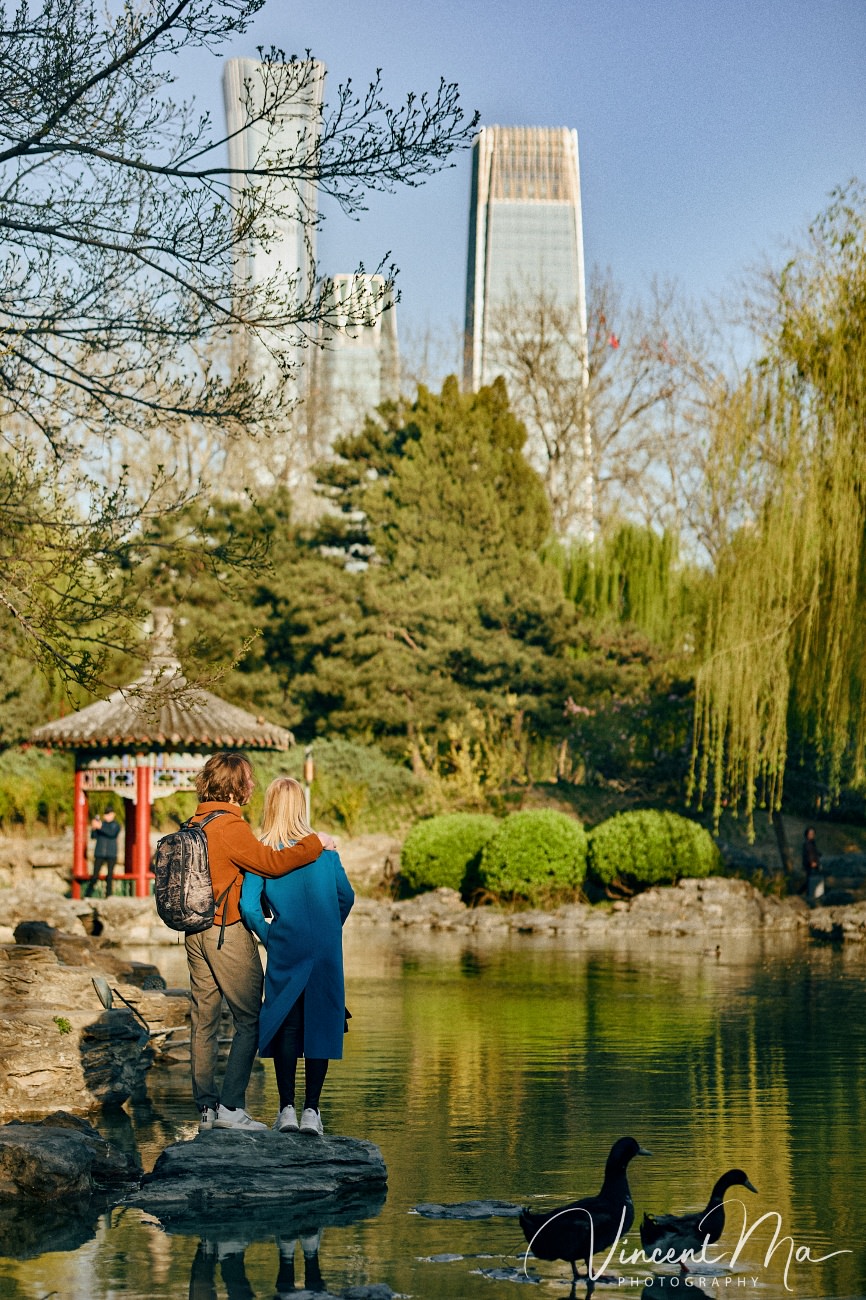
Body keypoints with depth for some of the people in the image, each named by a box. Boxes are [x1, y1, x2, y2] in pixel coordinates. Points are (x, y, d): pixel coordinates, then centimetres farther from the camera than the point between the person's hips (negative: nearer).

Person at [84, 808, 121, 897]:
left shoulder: (116, 825, 4)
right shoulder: (100, 823, 7)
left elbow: (112, 833, -17)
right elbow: (93, 836, 3)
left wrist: (100, 827, -25)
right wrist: (93, 829, -17)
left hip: (111, 854, 0)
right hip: (99, 853, 0)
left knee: (110, 874, -2)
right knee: (95, 875, -4)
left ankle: (108, 895, 3)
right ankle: (87, 895, -1)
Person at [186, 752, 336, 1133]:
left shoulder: (195, 824, 11)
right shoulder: (229, 826, -16)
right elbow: (271, 863, -24)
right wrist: (315, 843, -13)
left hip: (197, 930, 8)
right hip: (228, 931, -8)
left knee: (203, 1020, 9)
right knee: (249, 1020, -1)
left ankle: (206, 1106, 13)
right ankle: (231, 1106, -5)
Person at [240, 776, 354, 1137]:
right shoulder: (323, 847, -2)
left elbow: (249, 906, -13)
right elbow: (346, 896, 4)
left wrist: (268, 937, 3)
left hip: (285, 950, -1)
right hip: (325, 951, 1)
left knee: (285, 1025, 9)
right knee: (319, 1024, 6)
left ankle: (287, 1109, 8)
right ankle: (311, 1111, 6)